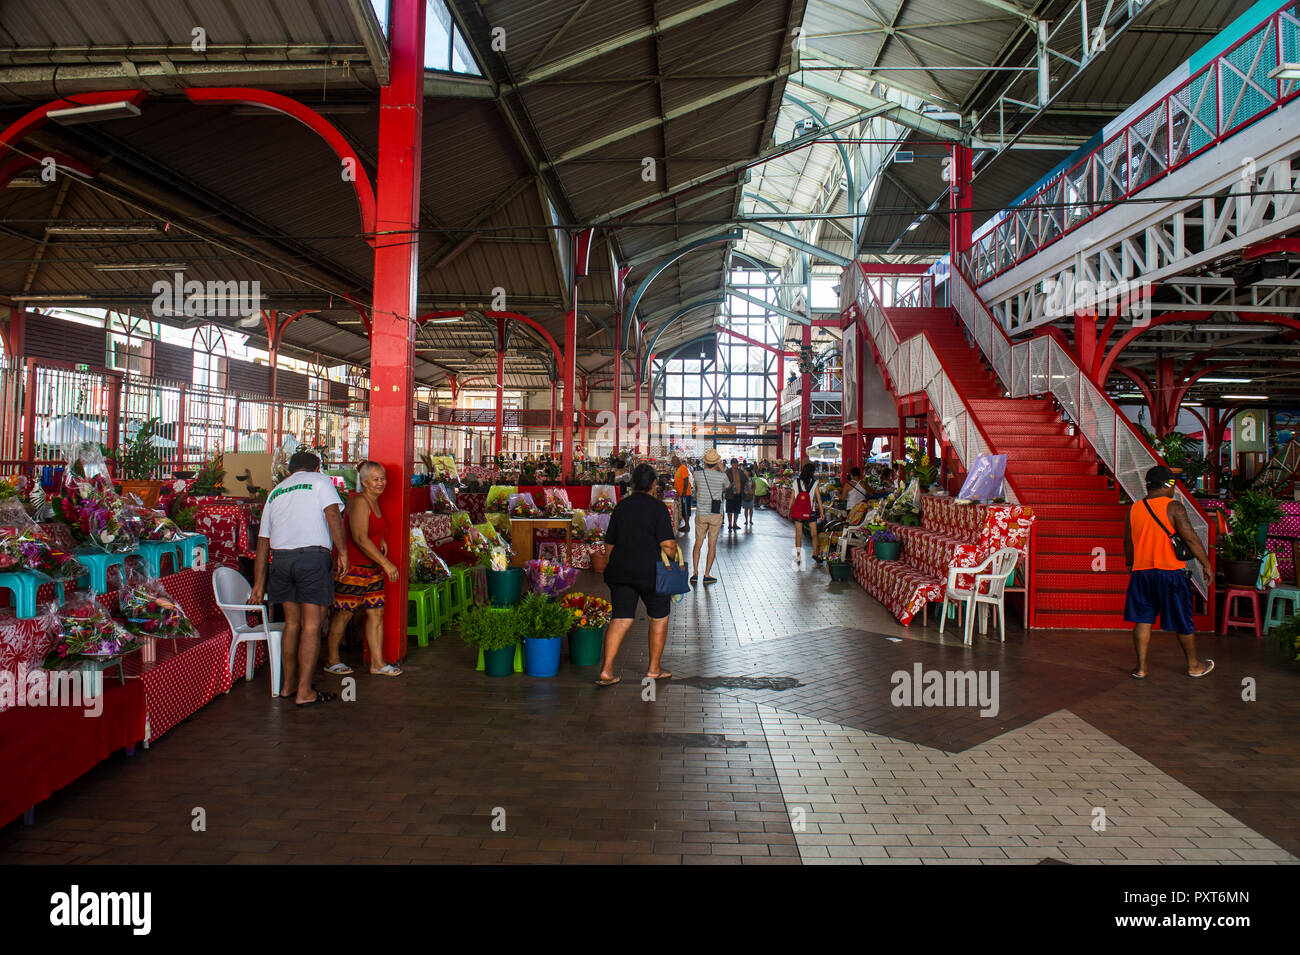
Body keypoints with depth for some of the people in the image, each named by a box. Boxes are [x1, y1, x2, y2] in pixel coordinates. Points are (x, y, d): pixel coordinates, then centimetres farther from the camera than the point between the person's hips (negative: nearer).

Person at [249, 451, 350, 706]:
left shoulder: (275, 492, 25)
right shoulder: (320, 481, 11)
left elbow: (262, 541, 22)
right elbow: (333, 515, -7)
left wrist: (259, 585, 23)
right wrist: (342, 553, -6)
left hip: (280, 557, 5)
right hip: (312, 556, -5)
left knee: (291, 623, 17)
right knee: (311, 625, -1)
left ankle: (288, 683, 26)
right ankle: (305, 692, -1)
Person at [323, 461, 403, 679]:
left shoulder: (375, 502, 11)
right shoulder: (359, 502, -17)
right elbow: (360, 539, -26)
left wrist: (380, 540, 11)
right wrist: (385, 563, -26)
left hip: (371, 567, 9)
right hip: (351, 566, -9)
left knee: (376, 612, 6)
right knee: (344, 614, 1)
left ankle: (377, 663, 12)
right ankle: (331, 661, 16)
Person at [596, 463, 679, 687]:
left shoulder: (620, 507, 6)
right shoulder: (658, 507, -7)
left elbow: (609, 544, 10)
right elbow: (668, 544, -15)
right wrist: (672, 560, 5)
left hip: (620, 570, 4)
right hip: (651, 572, -4)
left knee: (620, 619, 6)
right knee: (659, 617, 14)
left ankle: (606, 669, -4)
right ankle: (654, 669, 20)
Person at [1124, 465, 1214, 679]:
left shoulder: (1133, 510, 4)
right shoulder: (1173, 507, -10)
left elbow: (1128, 543, 12)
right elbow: (1191, 539, -12)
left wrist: (1131, 565, 27)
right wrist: (1207, 564, -1)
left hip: (1141, 572, 4)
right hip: (1170, 572, -4)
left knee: (1143, 619, 8)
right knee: (1182, 621, 11)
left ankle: (1141, 667, 7)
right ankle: (1193, 665, 25)